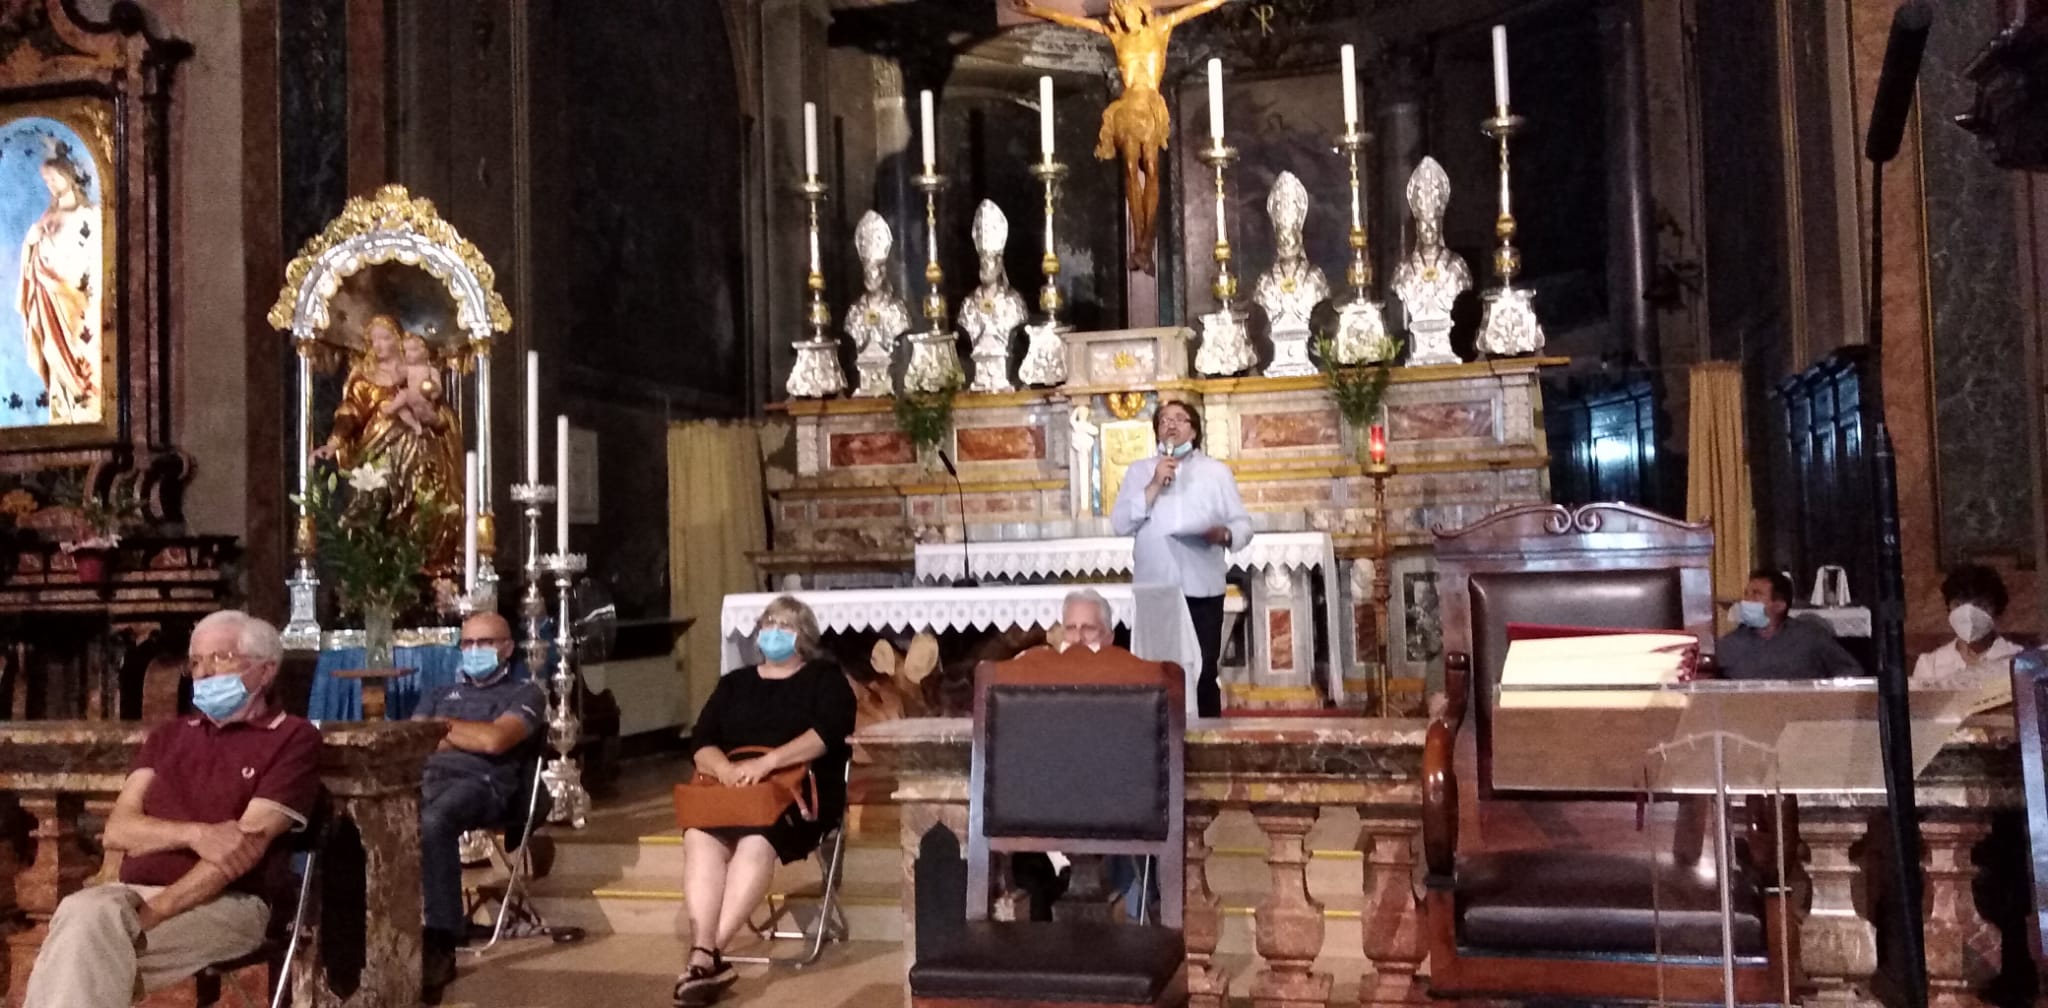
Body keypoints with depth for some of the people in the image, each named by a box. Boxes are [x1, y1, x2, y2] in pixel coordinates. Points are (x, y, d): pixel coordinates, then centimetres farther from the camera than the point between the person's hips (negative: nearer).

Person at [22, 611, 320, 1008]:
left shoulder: (292, 738, 0)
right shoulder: (169, 734, 20)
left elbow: (248, 845, -11)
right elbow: (118, 830, 8)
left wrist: (153, 913, -20)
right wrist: (195, 834, -13)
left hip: (225, 906, -5)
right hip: (131, 895, 5)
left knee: (90, 923, -32)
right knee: (81, 911, -32)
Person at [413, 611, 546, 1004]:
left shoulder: (525, 694, 16)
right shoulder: (440, 694, 34)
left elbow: (494, 740, -3)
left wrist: (442, 727, 11)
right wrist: (460, 737, 2)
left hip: (480, 782, -4)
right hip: (426, 777, 4)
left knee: (432, 822, -40)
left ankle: (442, 942, -34)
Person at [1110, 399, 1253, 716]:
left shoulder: (1217, 471, 10)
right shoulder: (1138, 471, 10)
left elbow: (1243, 524, 6)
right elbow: (1120, 524, -1)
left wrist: (1225, 533, -17)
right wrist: (1154, 486, -9)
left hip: (1202, 589, 0)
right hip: (1153, 589, 0)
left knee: (1204, 674, 0)